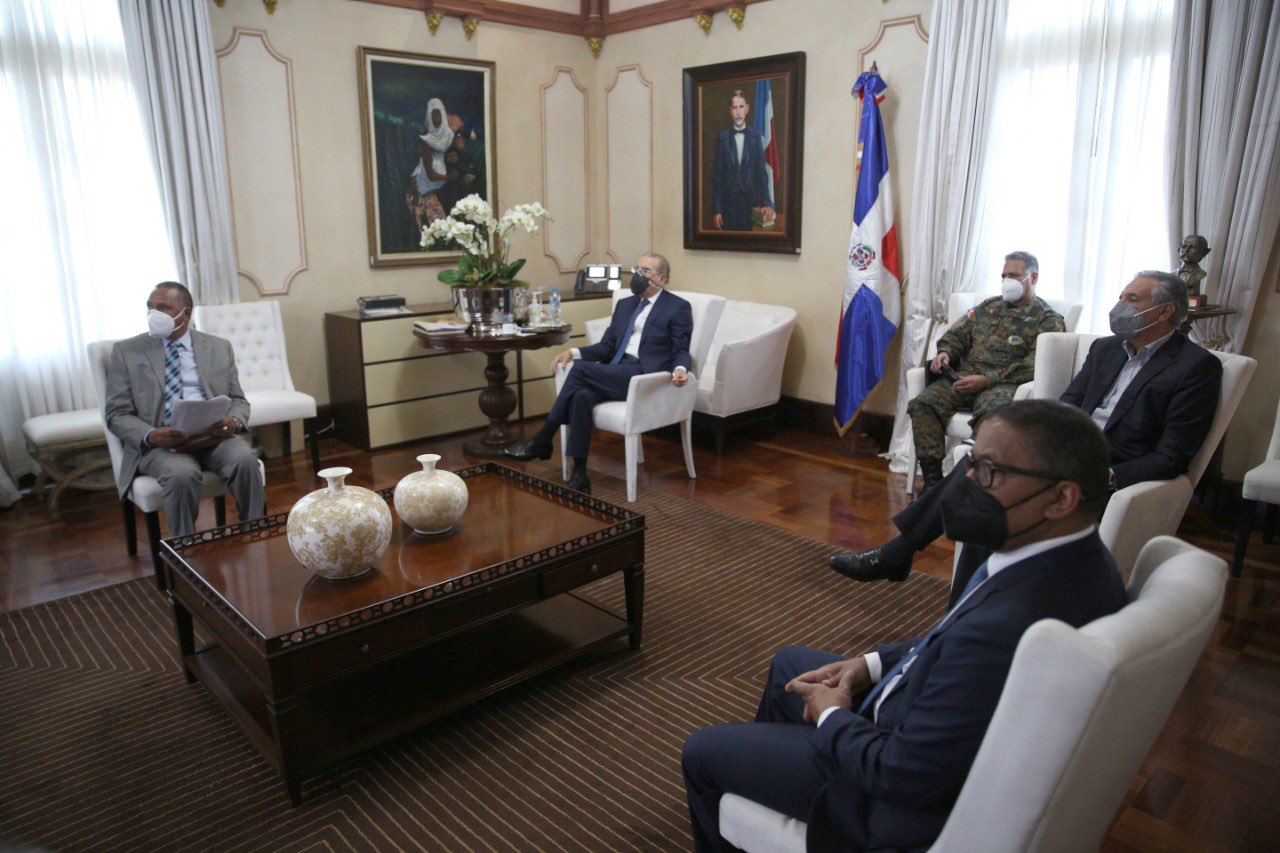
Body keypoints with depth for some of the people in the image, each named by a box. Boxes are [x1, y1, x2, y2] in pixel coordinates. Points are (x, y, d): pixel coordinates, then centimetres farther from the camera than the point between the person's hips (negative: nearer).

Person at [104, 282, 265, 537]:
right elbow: (117, 414, 5)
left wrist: (234, 421, -11)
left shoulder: (219, 348, 15)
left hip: (213, 436, 2)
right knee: (182, 474, -34)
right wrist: (150, 436, -17)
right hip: (158, 443, -1)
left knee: (245, 459, -31)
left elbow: (238, 400, 15)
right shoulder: (126, 351, 10)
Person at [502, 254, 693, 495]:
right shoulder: (624, 304, 24)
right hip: (615, 373, 6)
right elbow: (606, 347, 19)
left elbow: (681, 352, 1)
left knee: (580, 368, -25)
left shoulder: (678, 308, 5)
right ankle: (579, 473, -26)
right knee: (582, 396, -29)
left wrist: (680, 370, -22)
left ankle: (542, 441, -16)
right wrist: (572, 352, 3)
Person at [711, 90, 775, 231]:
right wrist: (716, 210, -3)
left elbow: (761, 171, 2)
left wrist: (766, 203, -8)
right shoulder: (722, 137, 1)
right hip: (728, 201, 0)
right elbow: (716, 175, 1)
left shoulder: (755, 136, 2)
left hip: (751, 200, 0)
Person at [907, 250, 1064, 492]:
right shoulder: (989, 306, 24)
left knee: (989, 413, -40)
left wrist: (986, 380, -20)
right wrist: (945, 352, 0)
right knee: (922, 403, -21)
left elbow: (1034, 364, -10)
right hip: (965, 377, 5)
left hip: (1003, 383, -5)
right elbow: (957, 334, 26)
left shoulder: (1048, 320, 5)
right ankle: (932, 479, -21)